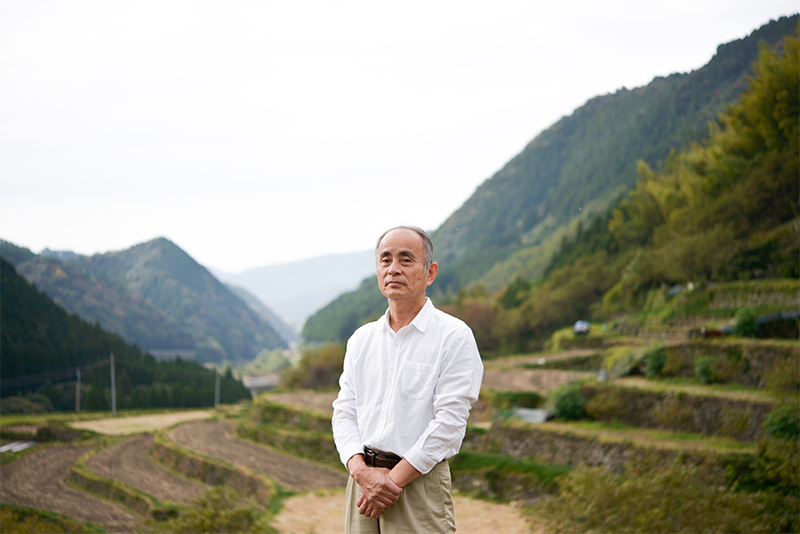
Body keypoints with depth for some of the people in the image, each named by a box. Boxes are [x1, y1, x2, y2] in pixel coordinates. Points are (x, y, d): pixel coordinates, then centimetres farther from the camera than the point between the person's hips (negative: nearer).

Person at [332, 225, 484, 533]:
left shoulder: (455, 337, -4)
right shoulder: (361, 340, 13)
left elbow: (449, 423, -11)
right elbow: (344, 412, 8)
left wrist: (394, 480, -13)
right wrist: (361, 471, -9)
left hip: (420, 481, -4)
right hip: (363, 480, 5)